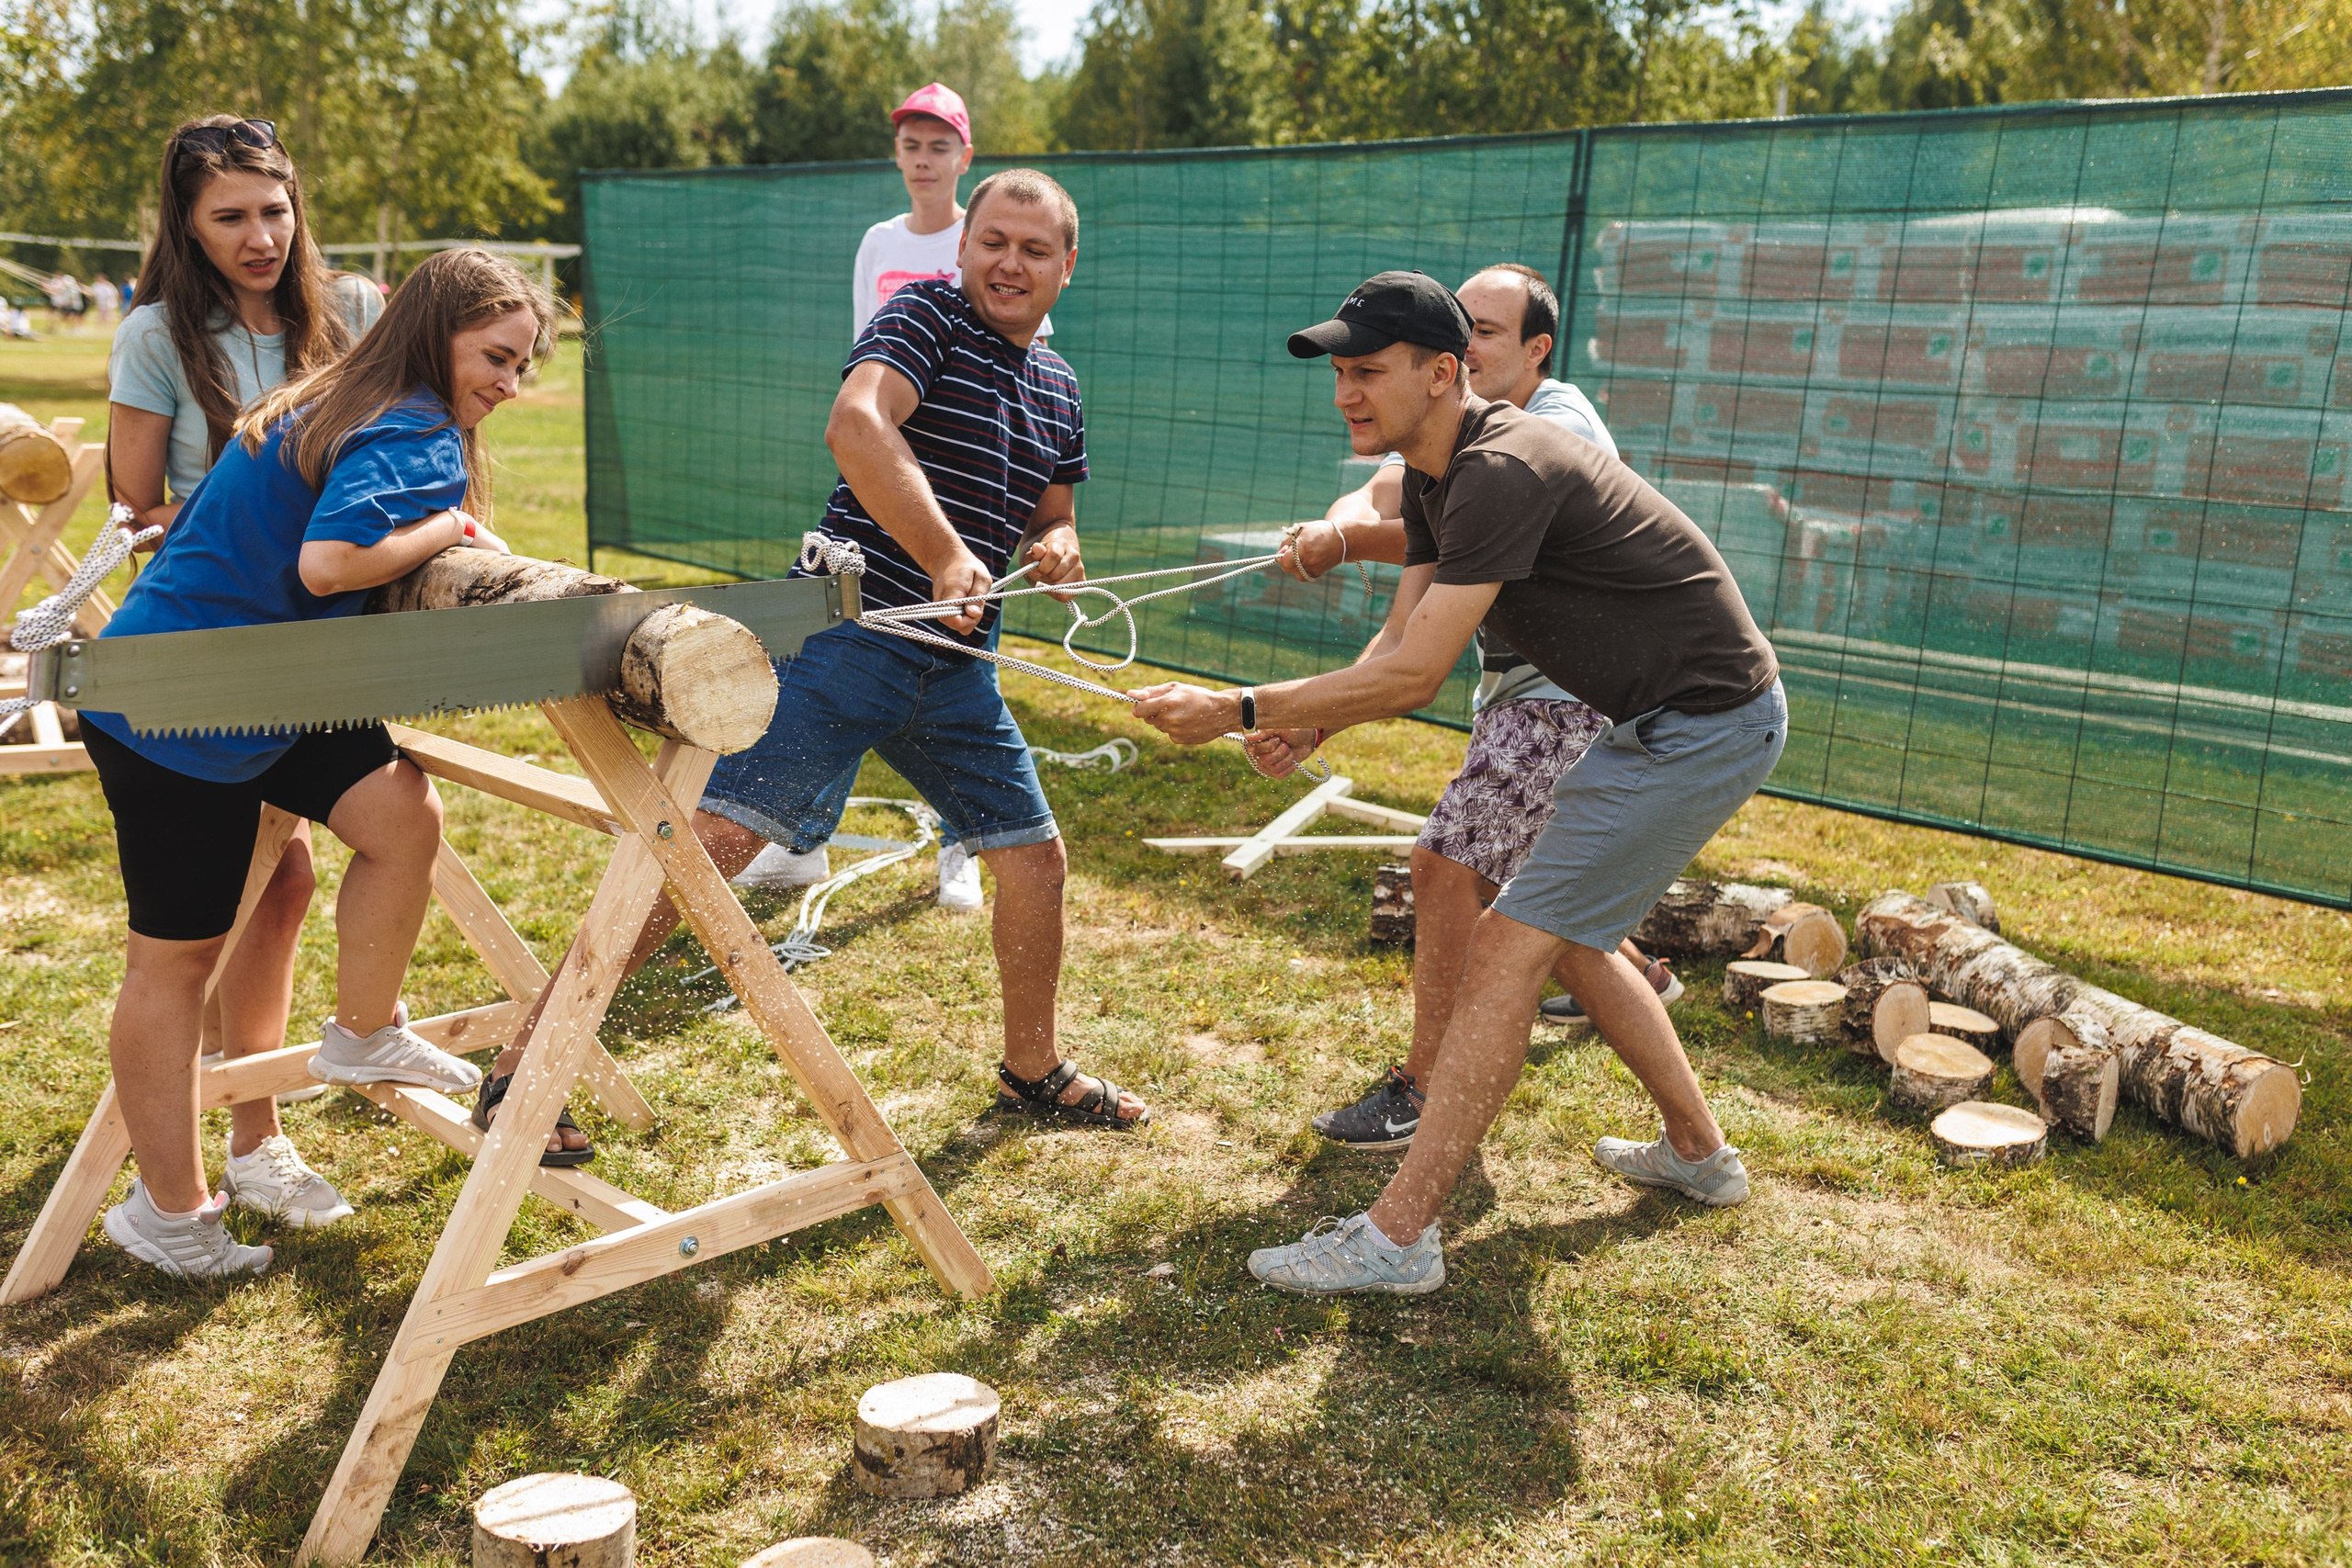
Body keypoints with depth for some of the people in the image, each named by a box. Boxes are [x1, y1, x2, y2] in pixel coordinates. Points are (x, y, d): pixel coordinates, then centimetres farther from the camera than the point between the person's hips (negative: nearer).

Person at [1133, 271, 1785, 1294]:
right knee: (1571, 935, 21)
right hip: (1650, 719, 10)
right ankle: (1698, 1153, 38)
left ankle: (1398, 1236, -9)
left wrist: (1238, 709, -26)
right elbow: (1401, 646, 5)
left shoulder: (1503, 471, -26)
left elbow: (1414, 676, -28)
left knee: (1508, 949, -13)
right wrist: (1309, 725, -13)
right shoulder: (1434, 477, 7)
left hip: (1706, 726, -10)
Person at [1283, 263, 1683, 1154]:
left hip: (1568, 694, -10)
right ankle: (1635, 976, 47)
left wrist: (1351, 543, -42)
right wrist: (1333, 526, -34)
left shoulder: (1560, 427, -19)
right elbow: (1379, 497, -11)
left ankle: (1425, 1089, -6)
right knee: (1504, 861, 23)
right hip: (1512, 686, 10)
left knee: (1447, 865, -15)